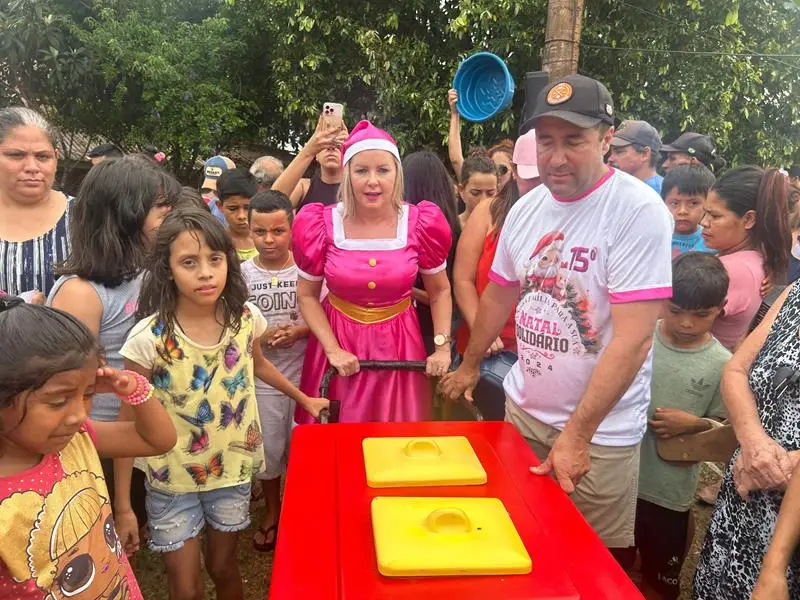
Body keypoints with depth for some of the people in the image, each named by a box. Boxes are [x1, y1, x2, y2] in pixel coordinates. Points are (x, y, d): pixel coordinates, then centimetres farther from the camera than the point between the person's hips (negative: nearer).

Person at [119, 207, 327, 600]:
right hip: (172, 479, -2)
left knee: (224, 568, 21)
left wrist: (304, 399, 19)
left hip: (233, 467, 2)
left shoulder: (246, 318, -13)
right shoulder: (148, 336, -23)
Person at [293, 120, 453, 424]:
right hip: (339, 340, 0)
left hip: (399, 344, 0)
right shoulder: (322, 225, -10)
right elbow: (307, 295, -1)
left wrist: (443, 346, -7)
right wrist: (333, 350, -10)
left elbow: (440, 291, 4)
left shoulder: (421, 224, -9)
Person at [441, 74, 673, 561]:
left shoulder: (639, 210, -17)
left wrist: (577, 434, -23)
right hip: (523, 408, 5)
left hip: (599, 430, -5)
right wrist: (470, 365, 24)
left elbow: (633, 339, -22)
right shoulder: (526, 208, 2)